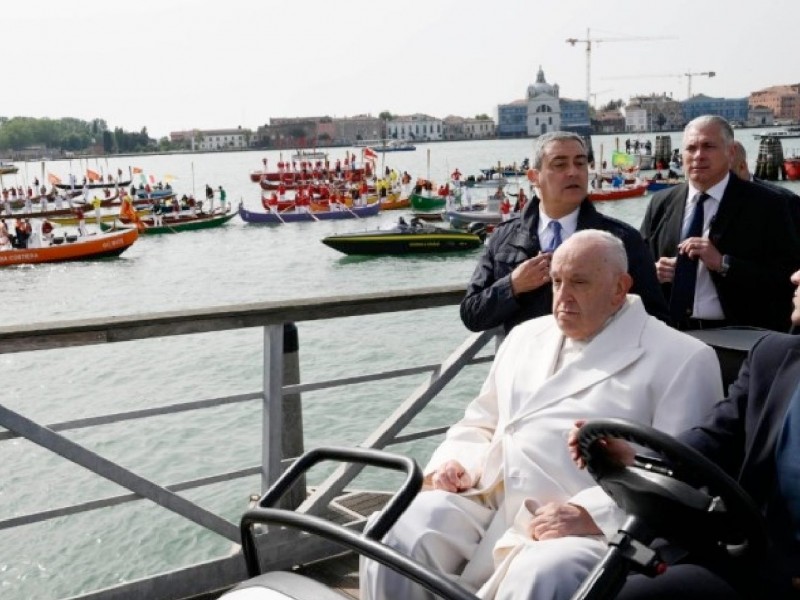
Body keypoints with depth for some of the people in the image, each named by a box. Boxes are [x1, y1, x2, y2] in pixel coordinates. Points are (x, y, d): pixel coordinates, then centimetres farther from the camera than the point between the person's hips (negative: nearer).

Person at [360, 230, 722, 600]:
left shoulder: (682, 359, 3)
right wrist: (456, 463, 4)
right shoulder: (526, 337, 22)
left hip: (593, 529, -5)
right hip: (488, 506, 5)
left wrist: (591, 513, -19)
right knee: (394, 538, -20)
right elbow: (481, 424, 26)